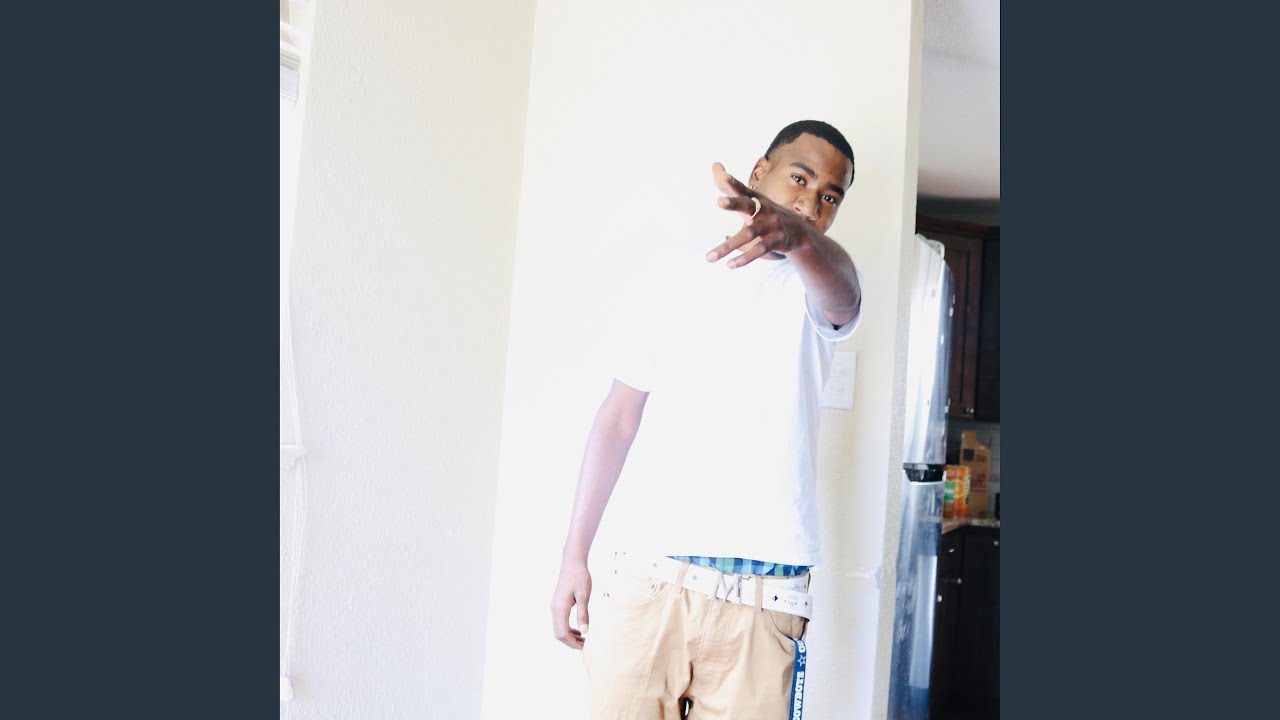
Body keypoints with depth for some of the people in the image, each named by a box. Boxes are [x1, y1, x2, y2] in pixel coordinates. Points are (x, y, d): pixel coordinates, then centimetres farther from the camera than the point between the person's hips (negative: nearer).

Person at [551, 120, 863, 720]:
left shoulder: (815, 286, 7)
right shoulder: (681, 276, 12)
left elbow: (842, 294, -19)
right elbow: (620, 413, 11)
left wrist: (798, 236, -43)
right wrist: (574, 554, 6)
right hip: (646, 578, 1)